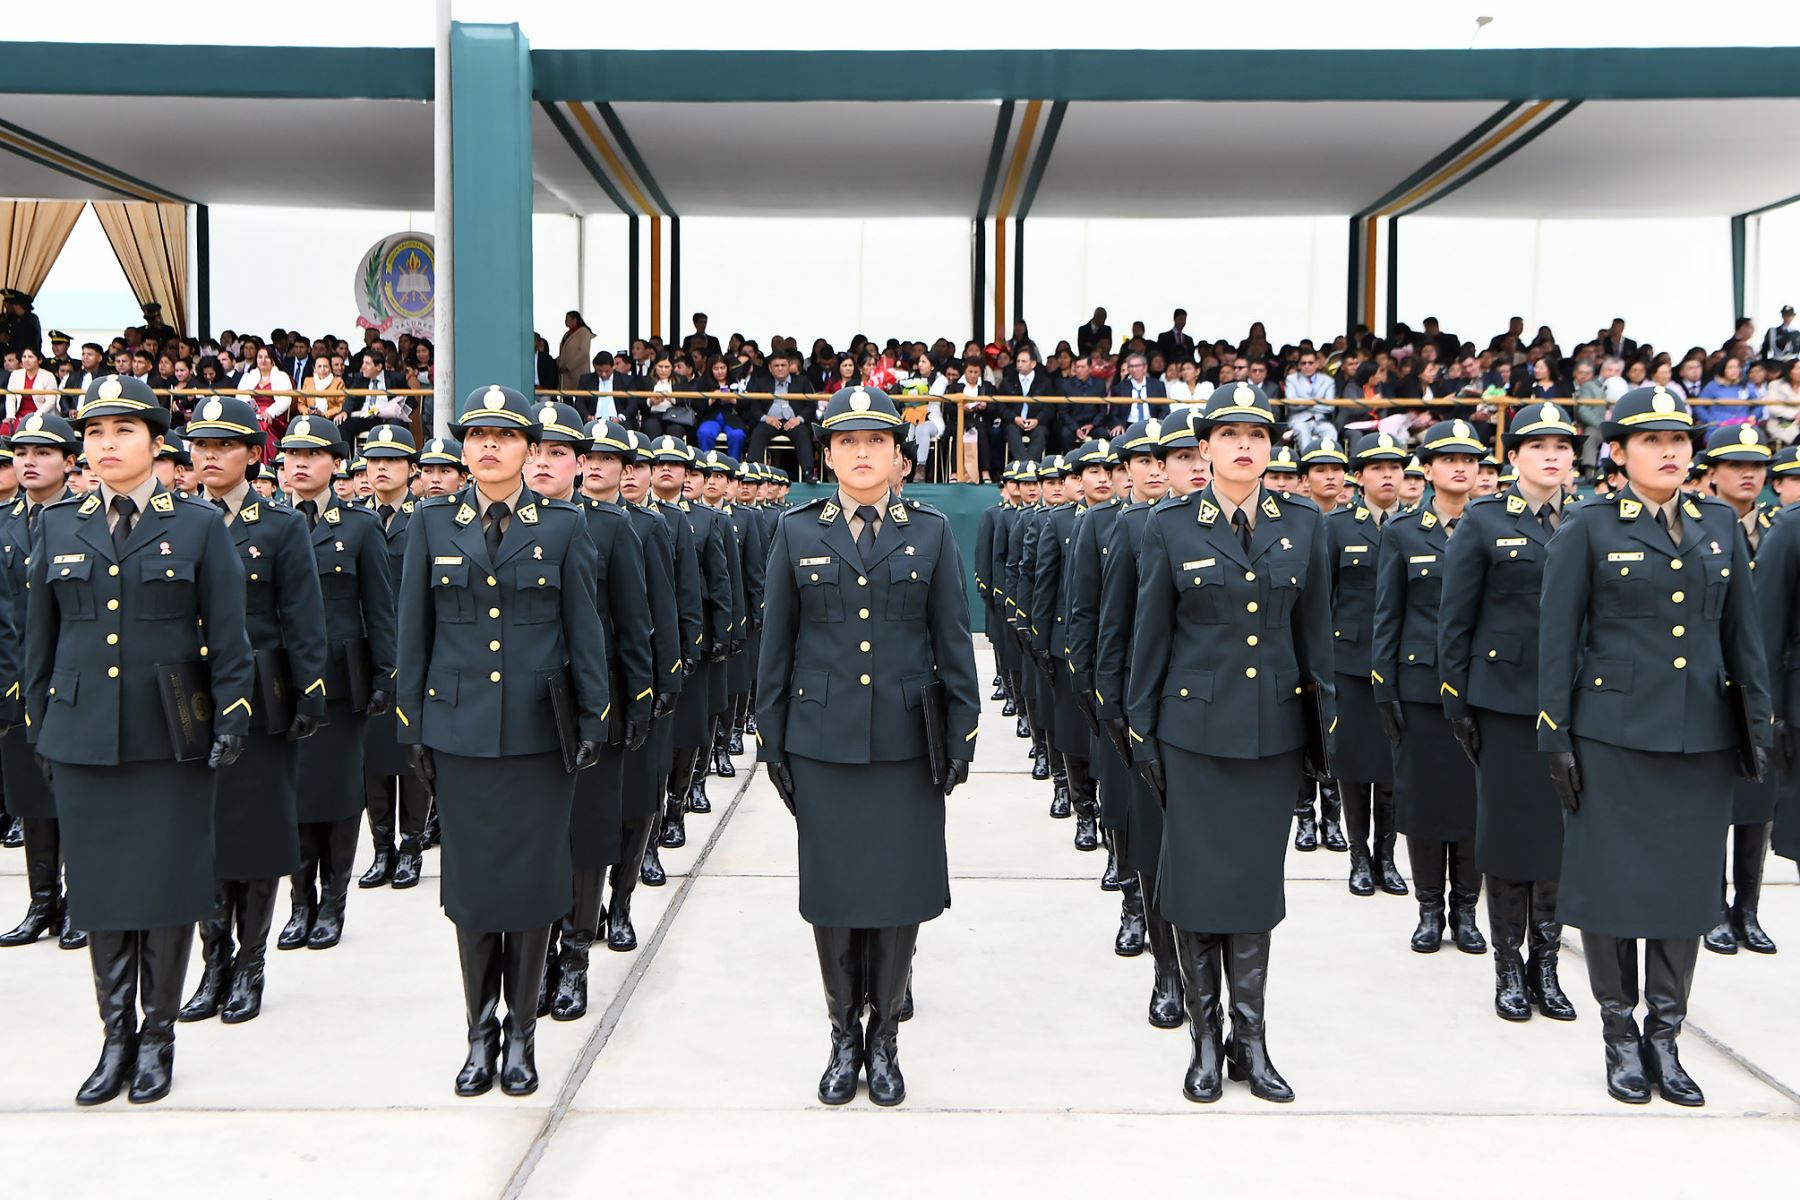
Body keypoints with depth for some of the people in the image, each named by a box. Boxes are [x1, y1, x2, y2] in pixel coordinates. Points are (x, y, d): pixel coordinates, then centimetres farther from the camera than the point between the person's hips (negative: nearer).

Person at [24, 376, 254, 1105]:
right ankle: (116, 1037, 19)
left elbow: (228, 639, 0)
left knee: (166, 888, 3)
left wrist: (231, 720, -7)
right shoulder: (57, 527, 9)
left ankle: (157, 1036, 17)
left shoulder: (199, 527, 1)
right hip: (83, 739, 2)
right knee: (100, 889, 6)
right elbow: (39, 640, 13)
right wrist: (39, 730, 11)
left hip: (170, 739, -2)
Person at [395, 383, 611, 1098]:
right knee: (471, 881, 5)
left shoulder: (564, 527, 2)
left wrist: (593, 721, -1)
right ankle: (480, 1033, 20)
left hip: (539, 731, -1)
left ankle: (521, 1032, 19)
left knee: (533, 879, 4)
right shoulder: (431, 524, 5)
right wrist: (411, 725, 5)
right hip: (460, 731, 1)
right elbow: (413, 631, 8)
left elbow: (585, 631, 3)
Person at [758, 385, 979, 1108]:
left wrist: (962, 733, 0)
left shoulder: (931, 533, 4)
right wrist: (771, 741, 5)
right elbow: (776, 643, 7)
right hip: (823, 743, 0)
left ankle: (884, 1036, 22)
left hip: (906, 743, 0)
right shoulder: (796, 532, 5)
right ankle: (843, 1035, 23)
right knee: (832, 892, 6)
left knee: (899, 890, 4)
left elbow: (953, 641, 4)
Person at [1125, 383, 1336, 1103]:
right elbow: (1150, 637, 1)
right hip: (1194, 728, -2)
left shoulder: (1303, 524, 4)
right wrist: (1142, 733, 0)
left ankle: (1250, 1038, 20)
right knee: (1197, 882, 3)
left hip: (1273, 731, 2)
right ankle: (1205, 1039, 17)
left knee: (1256, 881, 8)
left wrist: (1323, 727, 7)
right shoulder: (1170, 525, -2)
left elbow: (1315, 633, 8)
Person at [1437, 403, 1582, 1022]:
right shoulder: (1484, 521, -1)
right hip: (1505, 698, -3)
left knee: (1562, 831, 6)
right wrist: (1456, 701, -7)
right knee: (1508, 830, 3)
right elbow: (1454, 621, -3)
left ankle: (1545, 964, 19)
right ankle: (1508, 967, 15)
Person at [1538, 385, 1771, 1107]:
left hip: (1703, 737, 4)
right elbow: (1557, 638, -3)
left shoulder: (1721, 525, 10)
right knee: (1613, 883, 1)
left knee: (1688, 884, 7)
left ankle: (1664, 1037, 20)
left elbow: (1744, 632, 12)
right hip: (1614, 735, -3)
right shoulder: (1588, 529, -2)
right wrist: (1555, 737, -7)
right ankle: (1620, 1037, 16)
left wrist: (1758, 723, 6)